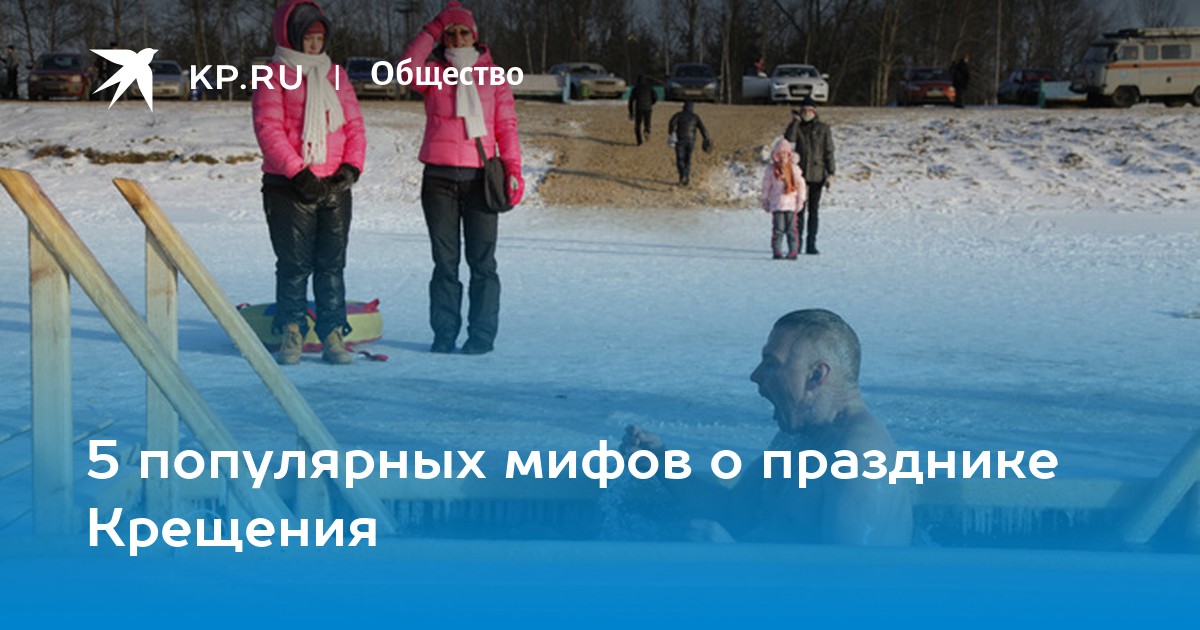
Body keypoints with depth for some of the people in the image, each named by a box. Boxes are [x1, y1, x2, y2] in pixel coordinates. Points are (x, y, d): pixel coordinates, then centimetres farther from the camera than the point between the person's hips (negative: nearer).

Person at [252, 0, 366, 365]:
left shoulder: (334, 74, 16)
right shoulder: (275, 75, 1)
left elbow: (354, 124, 14)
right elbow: (268, 129, -8)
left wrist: (351, 166, -3)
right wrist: (298, 172, -16)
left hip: (335, 185, 4)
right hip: (288, 186, -4)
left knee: (332, 263, 4)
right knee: (295, 263, -3)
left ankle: (333, 335, 8)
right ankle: (291, 334, 7)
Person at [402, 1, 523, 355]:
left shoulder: (493, 77, 10)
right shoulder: (434, 73, 9)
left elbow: (506, 126, 7)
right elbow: (408, 67, -13)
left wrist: (513, 169, -4)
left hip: (479, 178, -1)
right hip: (439, 179, 1)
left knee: (482, 261, -2)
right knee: (445, 261, 5)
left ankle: (481, 334, 4)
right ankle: (444, 334, 11)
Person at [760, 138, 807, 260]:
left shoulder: (794, 168, 5)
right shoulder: (771, 169, 4)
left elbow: (801, 185, 7)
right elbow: (766, 186, 10)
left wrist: (800, 200, 3)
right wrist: (765, 201, 9)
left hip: (791, 204, 1)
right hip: (777, 204, -1)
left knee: (791, 229, 2)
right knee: (778, 229, -3)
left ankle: (793, 251, 7)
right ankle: (776, 251, 2)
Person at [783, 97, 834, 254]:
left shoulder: (823, 129, 2)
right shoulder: (797, 128, 6)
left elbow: (829, 152, 1)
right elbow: (789, 138, -16)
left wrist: (830, 174, -5)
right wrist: (795, 120, -10)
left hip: (817, 175, -1)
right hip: (800, 174, 1)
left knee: (814, 210, 3)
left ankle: (811, 244, 6)